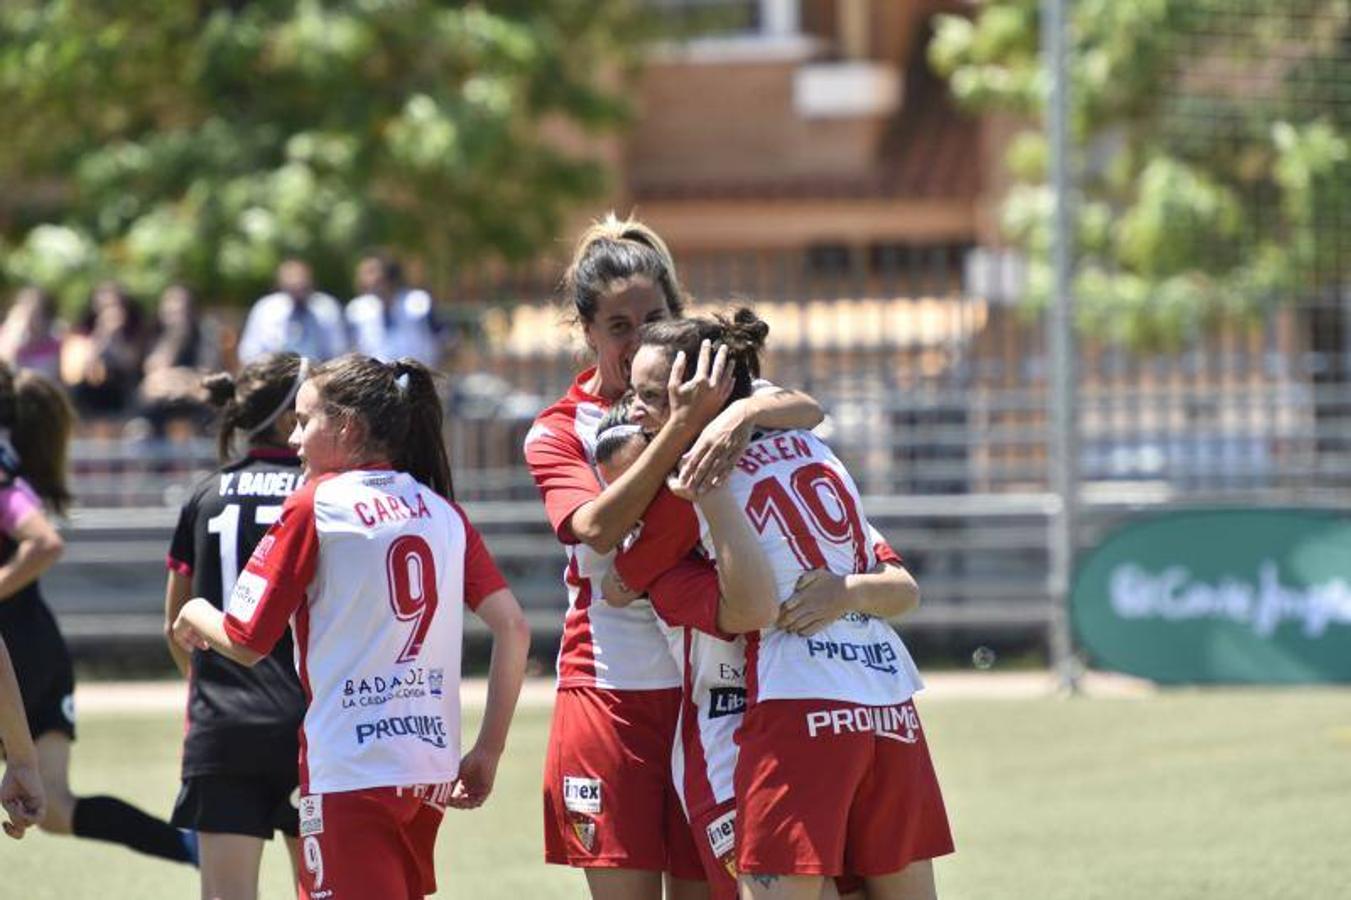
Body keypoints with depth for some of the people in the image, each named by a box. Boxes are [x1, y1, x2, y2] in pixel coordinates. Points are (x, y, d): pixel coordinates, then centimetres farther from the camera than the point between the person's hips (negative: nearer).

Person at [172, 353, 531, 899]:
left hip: (349, 772, -6)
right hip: (431, 769, 6)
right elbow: (513, 627, 4)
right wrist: (488, 752, 8)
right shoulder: (443, 511, 10)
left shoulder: (313, 506, -6)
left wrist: (196, 615, 17)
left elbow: (246, 643, -4)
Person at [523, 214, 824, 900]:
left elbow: (809, 411, -10)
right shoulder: (559, 431, 2)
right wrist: (681, 427, -25)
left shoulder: (703, 395, 8)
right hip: (612, 688, -2)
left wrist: (743, 412, -32)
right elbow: (598, 527, -17)